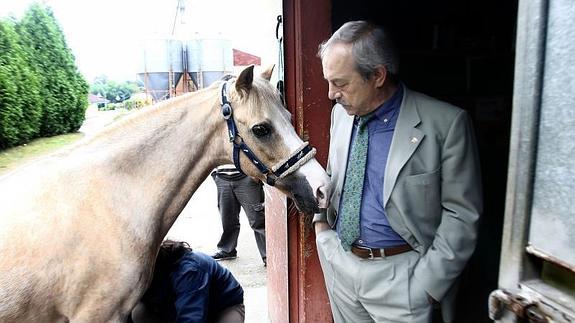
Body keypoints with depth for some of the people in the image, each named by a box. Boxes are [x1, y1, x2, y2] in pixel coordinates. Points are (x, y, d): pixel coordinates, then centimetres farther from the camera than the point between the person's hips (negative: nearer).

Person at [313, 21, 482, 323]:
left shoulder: (446, 124, -17)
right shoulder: (341, 112, -1)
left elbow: (462, 215, -12)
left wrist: (428, 284, -13)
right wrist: (321, 219, 4)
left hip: (398, 274, -4)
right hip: (338, 260, 5)